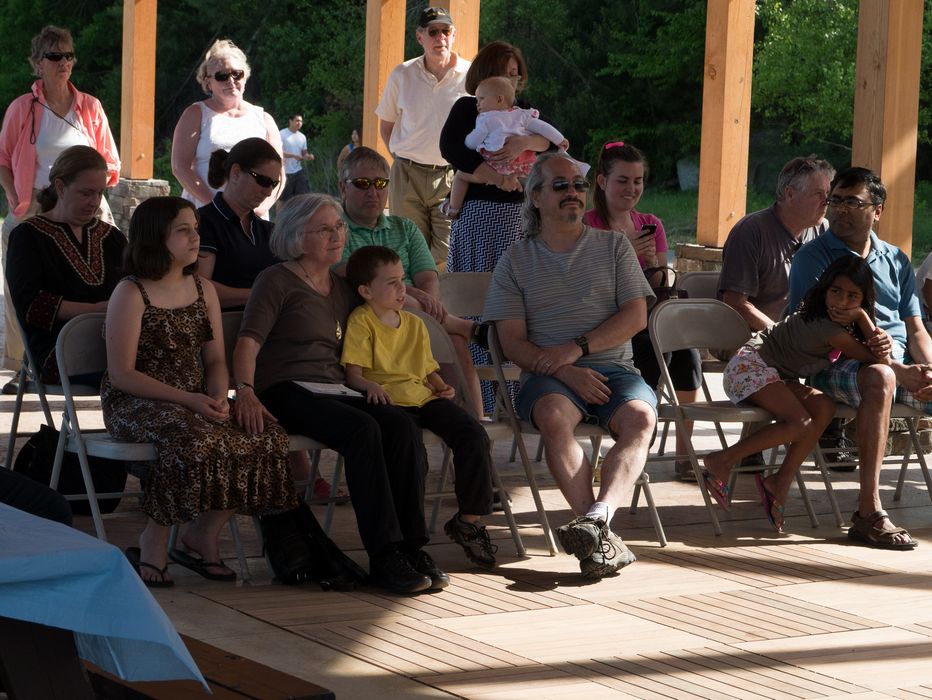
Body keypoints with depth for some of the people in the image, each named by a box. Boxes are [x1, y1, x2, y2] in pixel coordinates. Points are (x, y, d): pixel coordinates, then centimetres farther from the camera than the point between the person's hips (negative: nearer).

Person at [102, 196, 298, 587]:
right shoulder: (131, 294, -7)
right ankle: (153, 542, -16)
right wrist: (187, 400, -20)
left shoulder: (203, 291, 14)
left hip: (195, 400, 7)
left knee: (268, 438, -18)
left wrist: (218, 398, -11)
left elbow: (216, 361, 12)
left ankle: (202, 535, -3)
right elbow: (122, 374, -12)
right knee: (196, 441, -37)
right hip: (135, 405, -6)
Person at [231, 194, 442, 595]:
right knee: (362, 429, -33)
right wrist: (245, 390, -25)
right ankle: (383, 557, -34)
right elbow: (249, 340, -10)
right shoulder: (278, 281, 4)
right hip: (286, 393, -6)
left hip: (335, 392, 6)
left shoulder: (343, 288, 24)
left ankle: (411, 547, -23)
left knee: (402, 426, -24)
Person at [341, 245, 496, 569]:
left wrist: (442, 387, 8)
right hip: (390, 402, -6)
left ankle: (470, 519, -6)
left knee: (473, 435, -16)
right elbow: (353, 374, -5)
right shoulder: (361, 321, 3)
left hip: (425, 398, 6)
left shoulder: (414, 323, 24)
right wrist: (371, 386, -26)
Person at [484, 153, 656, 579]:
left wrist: (578, 348, -10)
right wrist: (565, 372, -14)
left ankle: (596, 517, -48)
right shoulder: (516, 260, 13)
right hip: (549, 376, -1)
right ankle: (602, 540, -42)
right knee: (554, 416, -36)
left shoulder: (613, 247, 16)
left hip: (612, 368, 1)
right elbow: (513, 341, 3)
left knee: (640, 417, -32)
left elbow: (635, 316, 5)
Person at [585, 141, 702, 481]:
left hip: (644, 322, 5)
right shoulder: (587, 226, 0)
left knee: (685, 345, -26)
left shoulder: (651, 225, 17)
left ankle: (684, 454, -22)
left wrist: (654, 264, -6)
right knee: (655, 347, -33)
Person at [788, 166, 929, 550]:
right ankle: (869, 512, -42)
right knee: (879, 377, -39)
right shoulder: (813, 257, 4)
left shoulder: (896, 261, 21)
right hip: (838, 366, -5)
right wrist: (898, 370, -17)